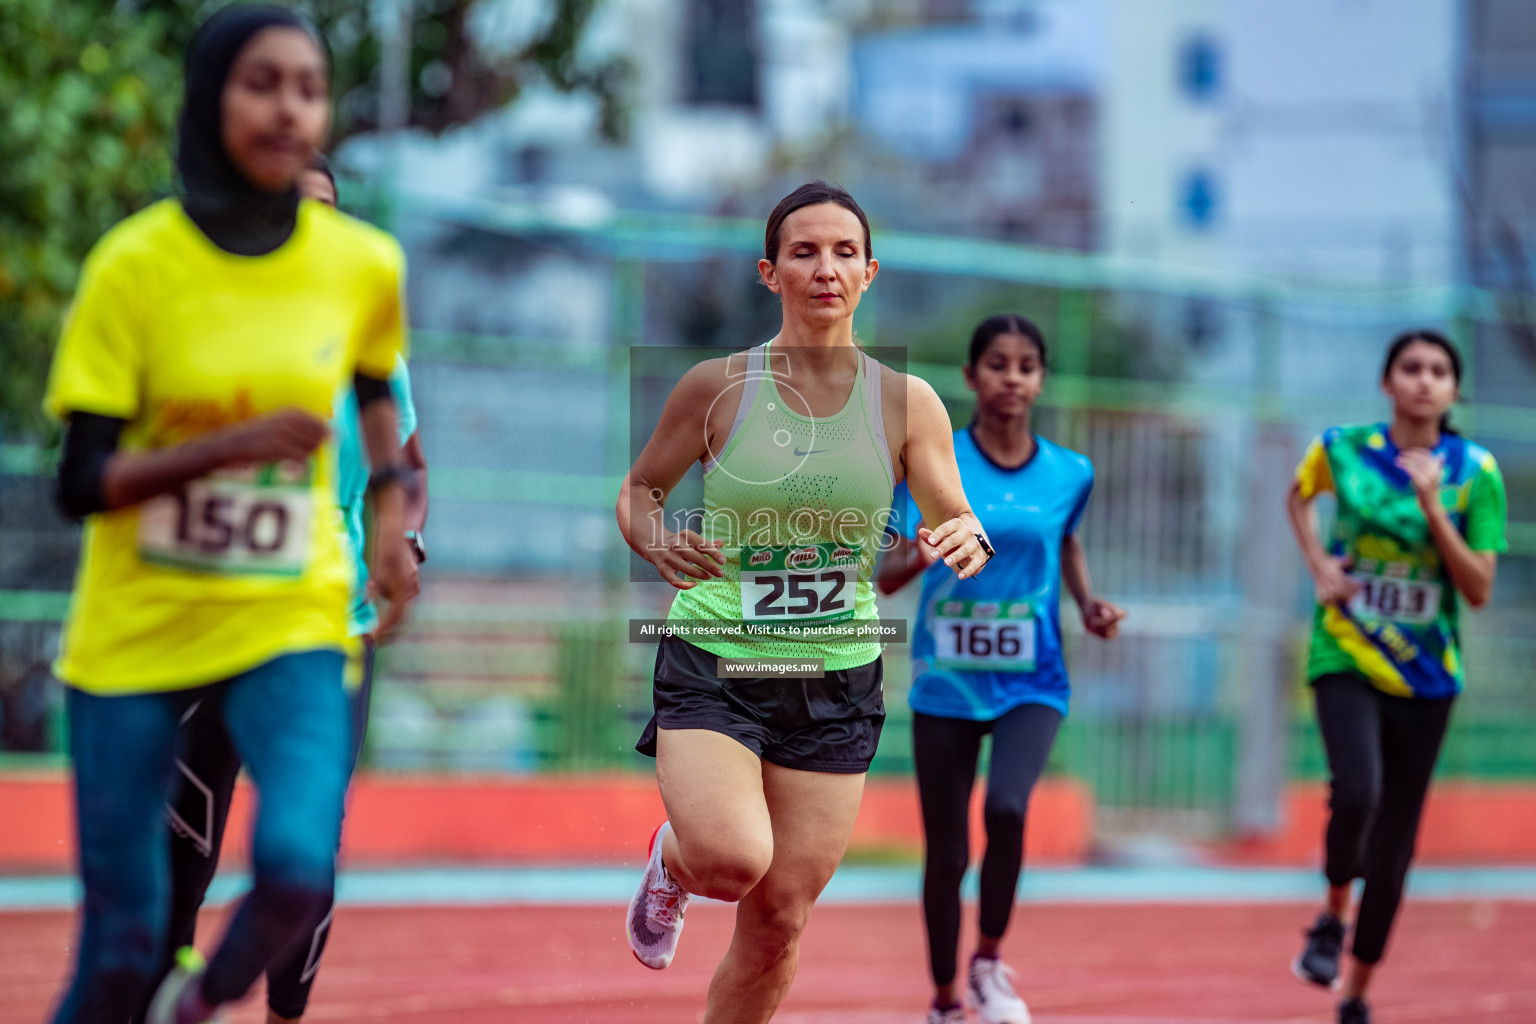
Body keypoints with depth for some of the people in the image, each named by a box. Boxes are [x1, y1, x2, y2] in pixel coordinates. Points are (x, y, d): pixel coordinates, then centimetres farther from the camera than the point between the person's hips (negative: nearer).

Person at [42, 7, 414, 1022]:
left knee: (296, 869, -22)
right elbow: (82, 482, -13)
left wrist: (392, 510, 14)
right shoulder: (135, 264, -10)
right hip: (136, 628, -1)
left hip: (291, 622, 1)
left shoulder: (362, 264, -2)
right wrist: (230, 447, -25)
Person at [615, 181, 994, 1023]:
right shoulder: (716, 386, -3)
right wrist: (656, 543, -15)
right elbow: (639, 489, 8)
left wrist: (968, 541, -27)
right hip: (713, 664, -2)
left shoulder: (907, 402, 0)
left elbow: (954, 524, -2)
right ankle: (672, 862, 13)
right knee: (734, 859, -25)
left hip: (835, 679, 2)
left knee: (778, 920, 4)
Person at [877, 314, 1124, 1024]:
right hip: (946, 680, 0)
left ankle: (990, 963, -5)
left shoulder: (1068, 474, 0)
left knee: (1007, 807, -27)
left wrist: (1088, 604, 4)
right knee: (946, 854, 4)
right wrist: (914, 559, -32)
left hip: (1030, 681, 0)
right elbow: (887, 576, -10)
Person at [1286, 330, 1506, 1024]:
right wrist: (1318, 564, 2)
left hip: (1425, 677, 1)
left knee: (1395, 842, 6)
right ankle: (1332, 916, 2)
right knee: (1358, 792, -27)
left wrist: (1432, 509, -20)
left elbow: (1479, 591, -8)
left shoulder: (1474, 472, -6)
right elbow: (1299, 496, 19)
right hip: (1346, 659, -1)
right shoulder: (1343, 449, -3)